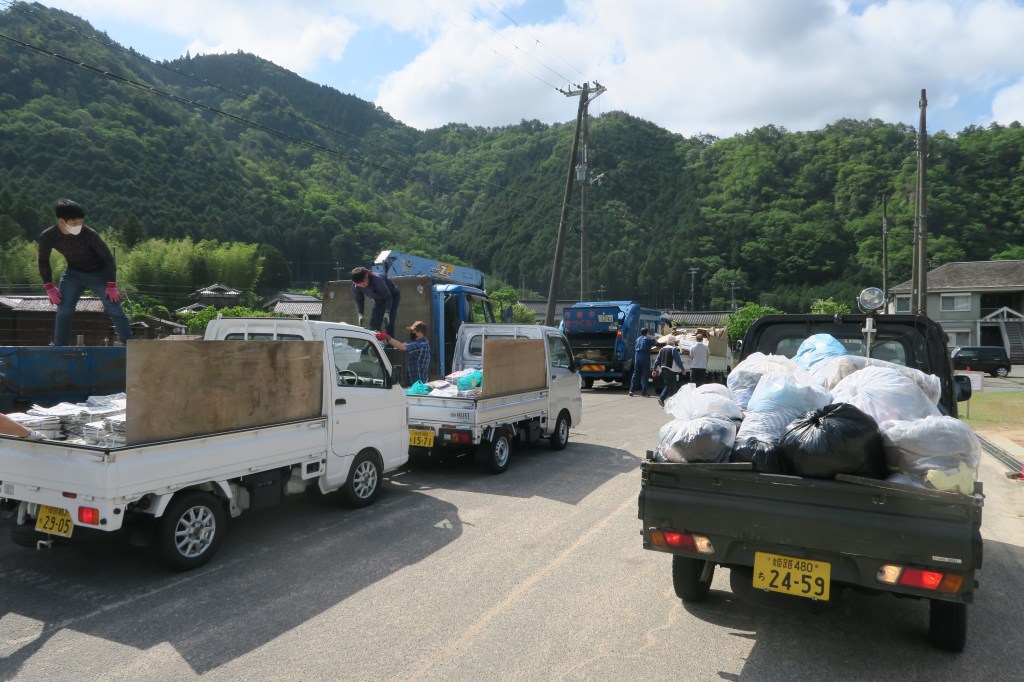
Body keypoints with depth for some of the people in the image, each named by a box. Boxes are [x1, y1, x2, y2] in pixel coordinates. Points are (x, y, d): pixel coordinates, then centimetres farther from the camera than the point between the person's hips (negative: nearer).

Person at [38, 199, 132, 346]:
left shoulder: (89, 234, -29)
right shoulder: (48, 236, -19)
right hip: (73, 273, 3)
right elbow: (43, 261, -2)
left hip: (99, 273, -3)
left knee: (115, 311, -6)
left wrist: (112, 285, -19)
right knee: (63, 311, -5)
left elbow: (108, 258, -19)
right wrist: (49, 287, -7)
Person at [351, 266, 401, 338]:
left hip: (392, 296, -6)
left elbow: (388, 296, -31)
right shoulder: (355, 286, -22)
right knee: (374, 323, -1)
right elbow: (358, 301, -8)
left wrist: (387, 313, -39)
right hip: (379, 300, 6)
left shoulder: (377, 279, -39)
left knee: (388, 323, -18)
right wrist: (360, 314, -23)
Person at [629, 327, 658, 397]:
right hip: (645, 357, -5)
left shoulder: (638, 339, 17)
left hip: (637, 357, 5)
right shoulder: (648, 339, 2)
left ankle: (632, 390, 6)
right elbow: (657, 344, -8)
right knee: (645, 375, -1)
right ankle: (644, 392, -4)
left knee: (636, 374, 11)